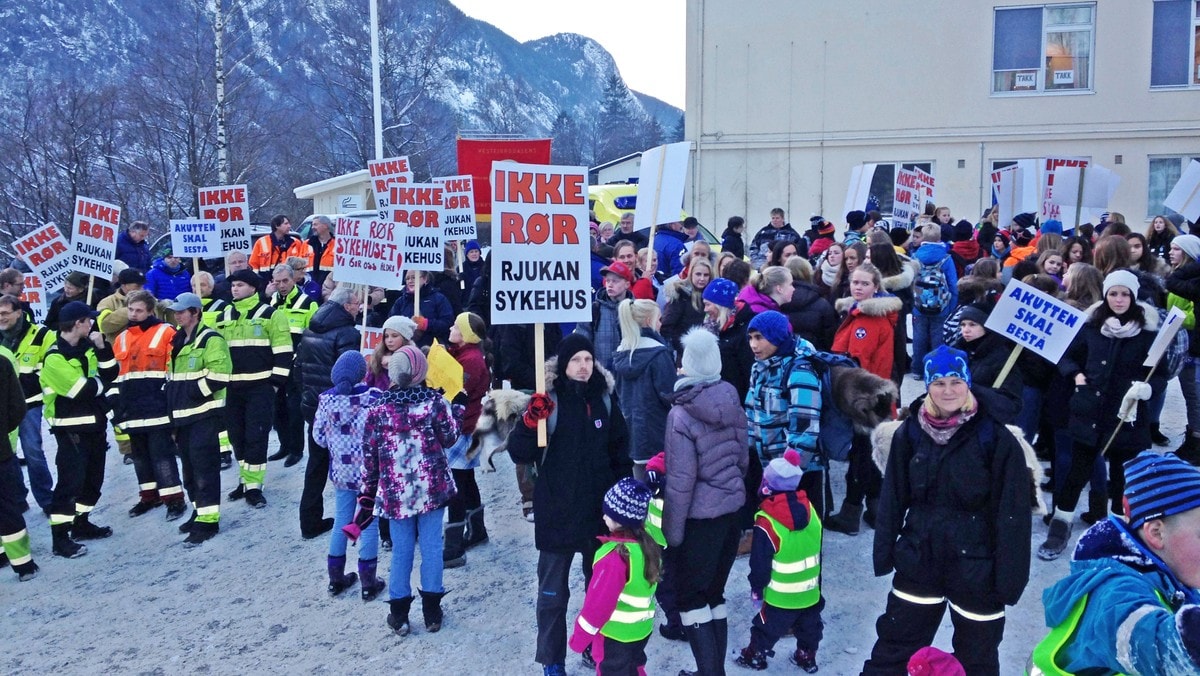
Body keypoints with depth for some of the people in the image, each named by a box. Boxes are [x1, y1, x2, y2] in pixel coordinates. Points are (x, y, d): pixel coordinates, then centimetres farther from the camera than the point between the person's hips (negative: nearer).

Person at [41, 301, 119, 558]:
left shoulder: (86, 347, 9)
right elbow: (83, 391, -24)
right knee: (71, 481, -8)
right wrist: (100, 381, -4)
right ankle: (60, 537, -2)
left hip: (94, 424, 8)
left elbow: (111, 374, 5)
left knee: (93, 478, 16)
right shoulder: (55, 357, -17)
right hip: (70, 429, -8)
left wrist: (103, 348, -9)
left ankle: (81, 523, 31)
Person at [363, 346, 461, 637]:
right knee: (431, 547, 9)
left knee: (401, 551, 10)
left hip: (395, 492, 1)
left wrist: (367, 490, 8)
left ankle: (399, 614, 17)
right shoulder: (434, 402, -10)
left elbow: (369, 454, -2)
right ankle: (431, 611, 17)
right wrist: (457, 408, 15)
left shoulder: (378, 409, -6)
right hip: (432, 488, -1)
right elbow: (449, 438, 2)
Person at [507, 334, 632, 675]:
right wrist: (530, 422, -29)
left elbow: (620, 453, 11)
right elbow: (518, 453, -12)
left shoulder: (605, 400, 2)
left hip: (600, 510, 3)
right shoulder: (547, 400, -8)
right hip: (557, 512, -3)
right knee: (553, 591, 7)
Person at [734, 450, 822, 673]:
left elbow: (760, 564, -18)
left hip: (780, 597, -5)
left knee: (766, 627, 17)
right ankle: (807, 657, 36)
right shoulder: (810, 511, -5)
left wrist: (756, 590, -3)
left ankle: (756, 655, 34)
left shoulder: (767, 524, -26)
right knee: (809, 627, 22)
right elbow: (818, 553, 7)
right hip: (811, 592, 5)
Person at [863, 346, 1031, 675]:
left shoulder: (996, 438, -13)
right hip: (918, 560, 3)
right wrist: (884, 553, 1)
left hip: (977, 568, -2)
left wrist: (1010, 577, -13)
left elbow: (1012, 514, -12)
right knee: (893, 645, 15)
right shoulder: (909, 433, -2)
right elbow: (892, 499, 3)